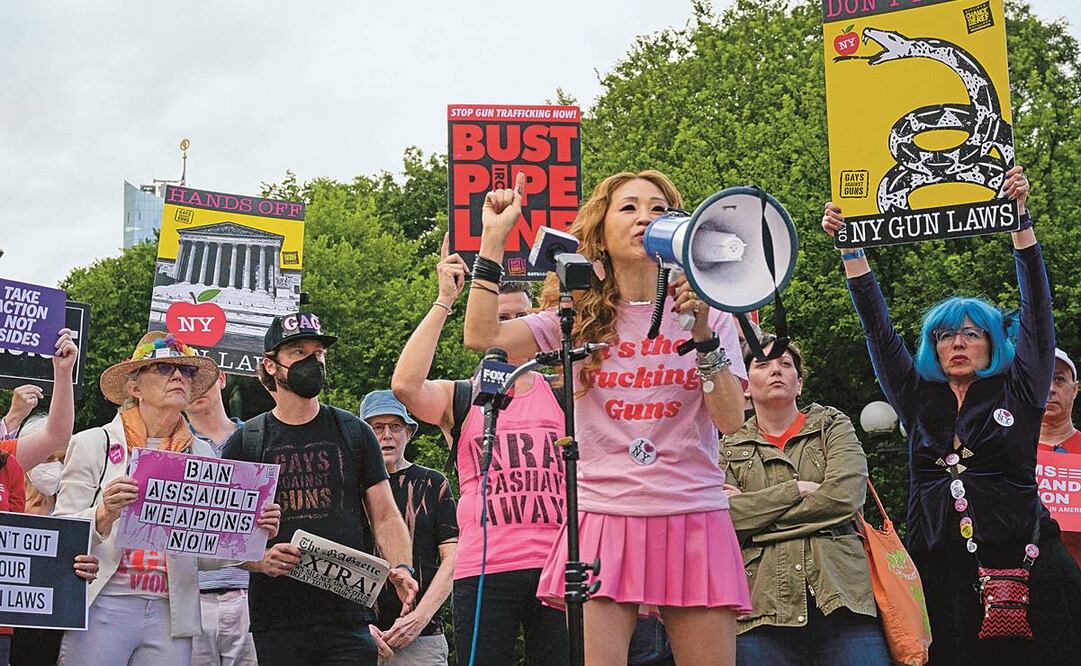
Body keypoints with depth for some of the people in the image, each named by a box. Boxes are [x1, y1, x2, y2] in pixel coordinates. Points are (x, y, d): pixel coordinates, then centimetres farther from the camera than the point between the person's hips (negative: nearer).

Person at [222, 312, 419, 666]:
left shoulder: (354, 433, 11)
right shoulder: (244, 443, 7)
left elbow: (385, 517, 9)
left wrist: (401, 567, -9)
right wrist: (259, 558, -16)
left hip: (348, 617, 1)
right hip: (276, 620, 0)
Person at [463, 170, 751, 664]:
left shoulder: (707, 313, 9)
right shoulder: (579, 318, 10)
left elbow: (730, 420, -2)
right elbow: (482, 336, -5)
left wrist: (702, 332, -12)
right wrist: (494, 238, -3)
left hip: (694, 518, 1)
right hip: (604, 517, 0)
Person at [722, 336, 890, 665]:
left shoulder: (833, 427, 15)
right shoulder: (730, 449, 16)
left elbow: (844, 496, -4)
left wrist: (754, 510, 0)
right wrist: (796, 489, -6)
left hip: (841, 599, 0)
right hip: (763, 610, 0)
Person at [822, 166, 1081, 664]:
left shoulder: (1018, 392, 10)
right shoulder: (918, 398, 14)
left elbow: (1037, 309, 5)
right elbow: (877, 328, 14)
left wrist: (1020, 214, -1)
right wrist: (850, 248, 10)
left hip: (1022, 559, -2)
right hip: (941, 564, 2)